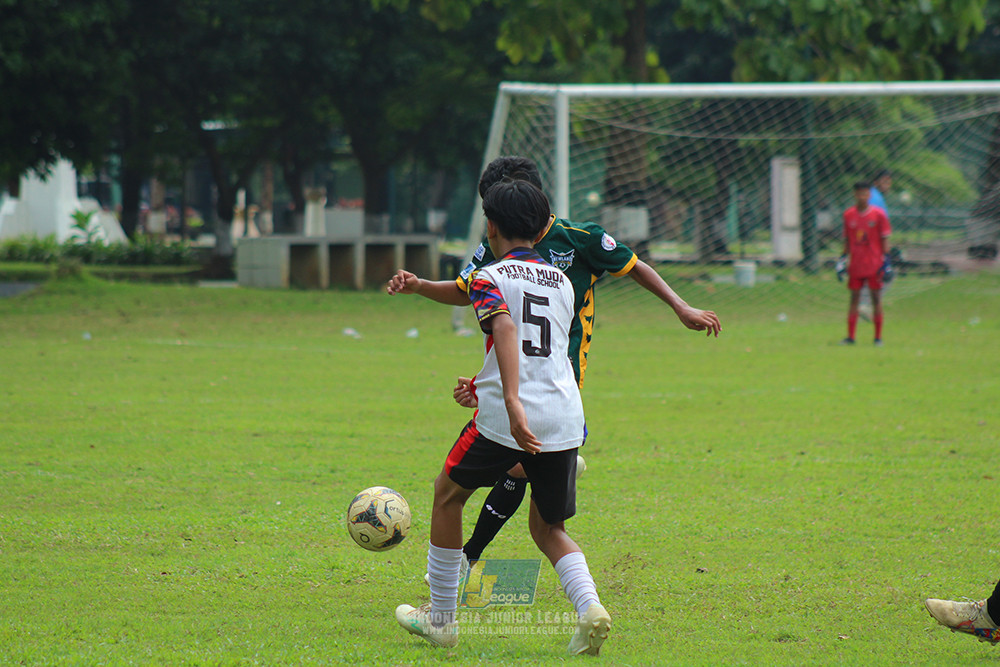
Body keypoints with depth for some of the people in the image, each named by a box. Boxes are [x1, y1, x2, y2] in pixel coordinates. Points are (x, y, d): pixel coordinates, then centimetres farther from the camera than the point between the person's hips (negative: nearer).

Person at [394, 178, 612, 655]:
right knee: (547, 527, 17)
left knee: (448, 494, 19)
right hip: (566, 418, 5)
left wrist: (512, 403, -31)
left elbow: (506, 331, -19)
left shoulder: (489, 278, 0)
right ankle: (589, 607, -10)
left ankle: (440, 618, 23)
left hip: (507, 417, -5)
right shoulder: (562, 283, 18)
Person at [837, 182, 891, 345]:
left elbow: (885, 239, -1)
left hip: (874, 264, -2)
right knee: (854, 298, 2)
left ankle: (878, 337, 7)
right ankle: (850, 336, 4)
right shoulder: (848, 215, 4)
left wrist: (886, 260, -7)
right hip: (855, 264, 2)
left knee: (876, 298, 1)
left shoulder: (878, 214, -3)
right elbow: (847, 240, 12)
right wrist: (843, 259, 6)